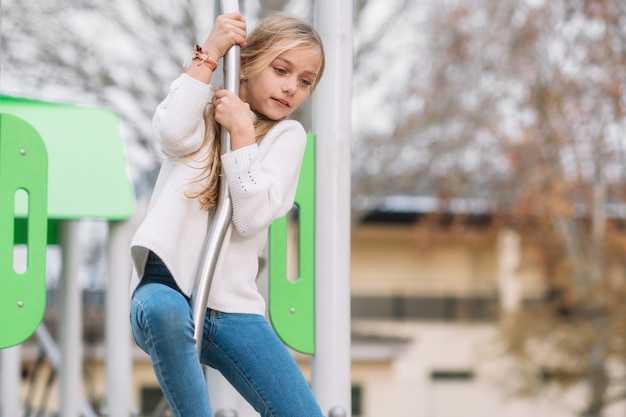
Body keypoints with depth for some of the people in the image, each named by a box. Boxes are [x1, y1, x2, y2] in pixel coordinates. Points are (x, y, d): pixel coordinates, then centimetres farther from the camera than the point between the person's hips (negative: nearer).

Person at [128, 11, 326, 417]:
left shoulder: (287, 135, 10)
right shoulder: (202, 111, 12)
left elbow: (253, 218, -5)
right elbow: (173, 135, -15)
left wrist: (242, 132, -8)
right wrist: (209, 53, -10)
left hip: (235, 308, 2)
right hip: (166, 290, -2)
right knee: (163, 310, -40)